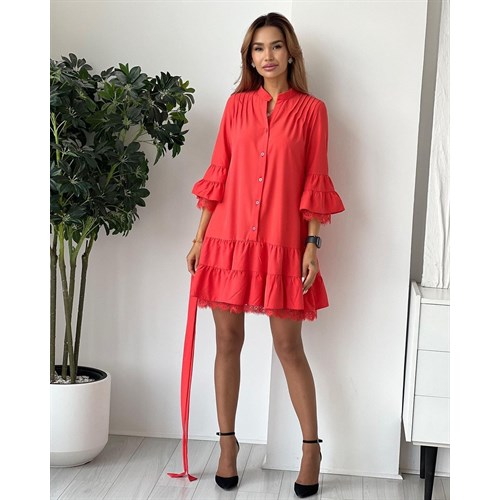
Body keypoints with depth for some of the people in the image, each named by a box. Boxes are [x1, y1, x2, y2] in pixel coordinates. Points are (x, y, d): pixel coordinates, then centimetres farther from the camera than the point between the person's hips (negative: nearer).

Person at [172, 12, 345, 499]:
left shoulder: (311, 110, 2)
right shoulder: (237, 104, 9)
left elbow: (314, 183, 0)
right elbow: (218, 173, 9)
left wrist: (313, 244, -6)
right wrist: (200, 236, 6)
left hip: (282, 242, -2)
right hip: (228, 238, 3)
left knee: (288, 346, 1)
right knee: (227, 340, 7)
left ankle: (311, 447, 15)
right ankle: (227, 442, 21)